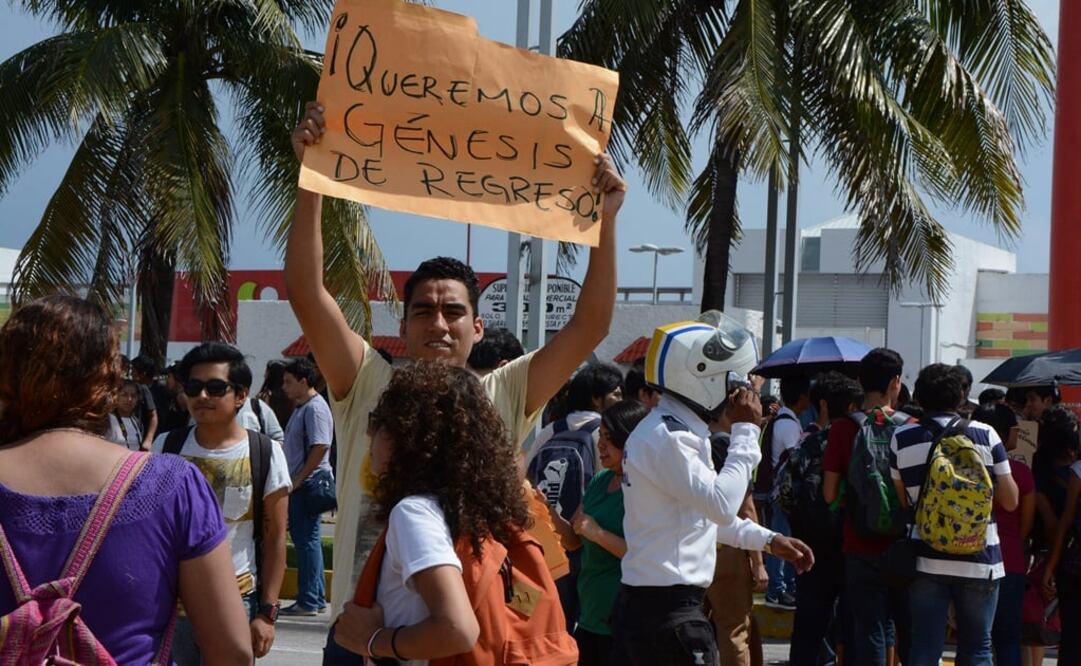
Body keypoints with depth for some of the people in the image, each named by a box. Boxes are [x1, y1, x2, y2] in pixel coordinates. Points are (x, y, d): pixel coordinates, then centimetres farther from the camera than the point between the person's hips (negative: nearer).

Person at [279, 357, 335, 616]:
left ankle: (309, 600, -3)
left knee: (306, 539, -7)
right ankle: (316, 596, 20)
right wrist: (293, 481, 16)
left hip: (309, 483, -10)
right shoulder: (301, 407, 18)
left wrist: (297, 480, -19)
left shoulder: (315, 408, -14)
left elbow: (320, 448, -22)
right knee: (304, 538, 14)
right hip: (300, 484, 10)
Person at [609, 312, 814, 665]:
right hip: (668, 610, -10)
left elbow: (703, 512, 25)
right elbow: (722, 504, -23)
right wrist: (745, 431, -15)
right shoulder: (667, 438, -17)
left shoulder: (676, 429, 16)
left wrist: (768, 540, 21)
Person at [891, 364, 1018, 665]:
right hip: (979, 561, -1)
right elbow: (1010, 501, 1)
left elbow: (901, 501, 4)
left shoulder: (902, 438, -1)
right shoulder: (986, 435, -3)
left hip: (925, 560, 1)